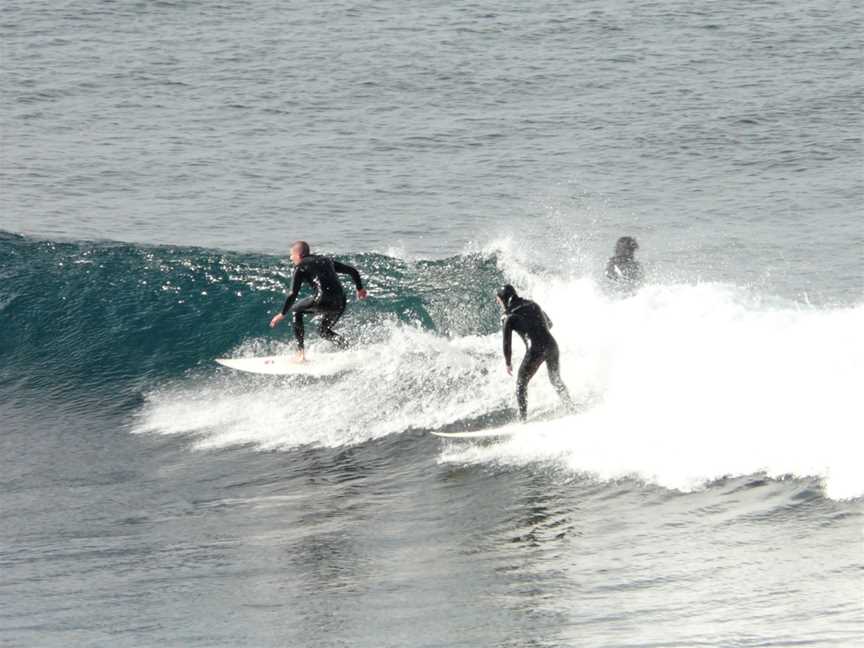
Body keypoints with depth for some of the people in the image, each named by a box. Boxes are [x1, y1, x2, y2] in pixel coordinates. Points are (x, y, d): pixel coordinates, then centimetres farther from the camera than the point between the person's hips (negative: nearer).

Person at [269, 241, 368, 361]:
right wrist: (359, 288, 40)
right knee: (325, 332, 27)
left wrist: (283, 314, 5)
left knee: (296, 310, 20)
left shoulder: (301, 266, 8)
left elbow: (293, 293, 0)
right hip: (340, 304, 6)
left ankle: (301, 352, 11)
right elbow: (352, 271, 28)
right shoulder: (326, 260, 26)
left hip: (323, 300, -6)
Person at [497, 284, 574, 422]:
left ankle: (523, 417, 3)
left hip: (535, 350, -5)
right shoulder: (533, 305, 18)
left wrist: (508, 363, 11)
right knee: (556, 381, 24)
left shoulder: (510, 317, 1)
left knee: (521, 384, 10)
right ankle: (571, 409, 20)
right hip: (552, 345, 5)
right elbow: (549, 324, 28)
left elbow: (507, 342, 1)